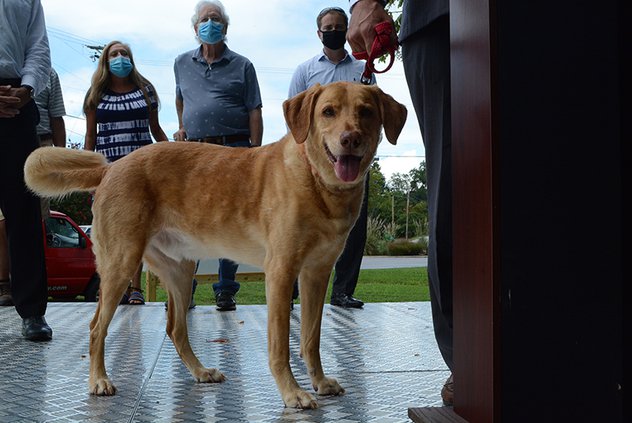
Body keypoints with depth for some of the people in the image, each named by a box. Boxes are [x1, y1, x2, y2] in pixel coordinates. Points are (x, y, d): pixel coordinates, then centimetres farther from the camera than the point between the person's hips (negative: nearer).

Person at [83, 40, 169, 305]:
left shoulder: (145, 90, 12)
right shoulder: (97, 94, 11)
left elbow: (156, 129, 15)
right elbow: (90, 136, 12)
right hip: (108, 165, 1)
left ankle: (136, 287, -5)